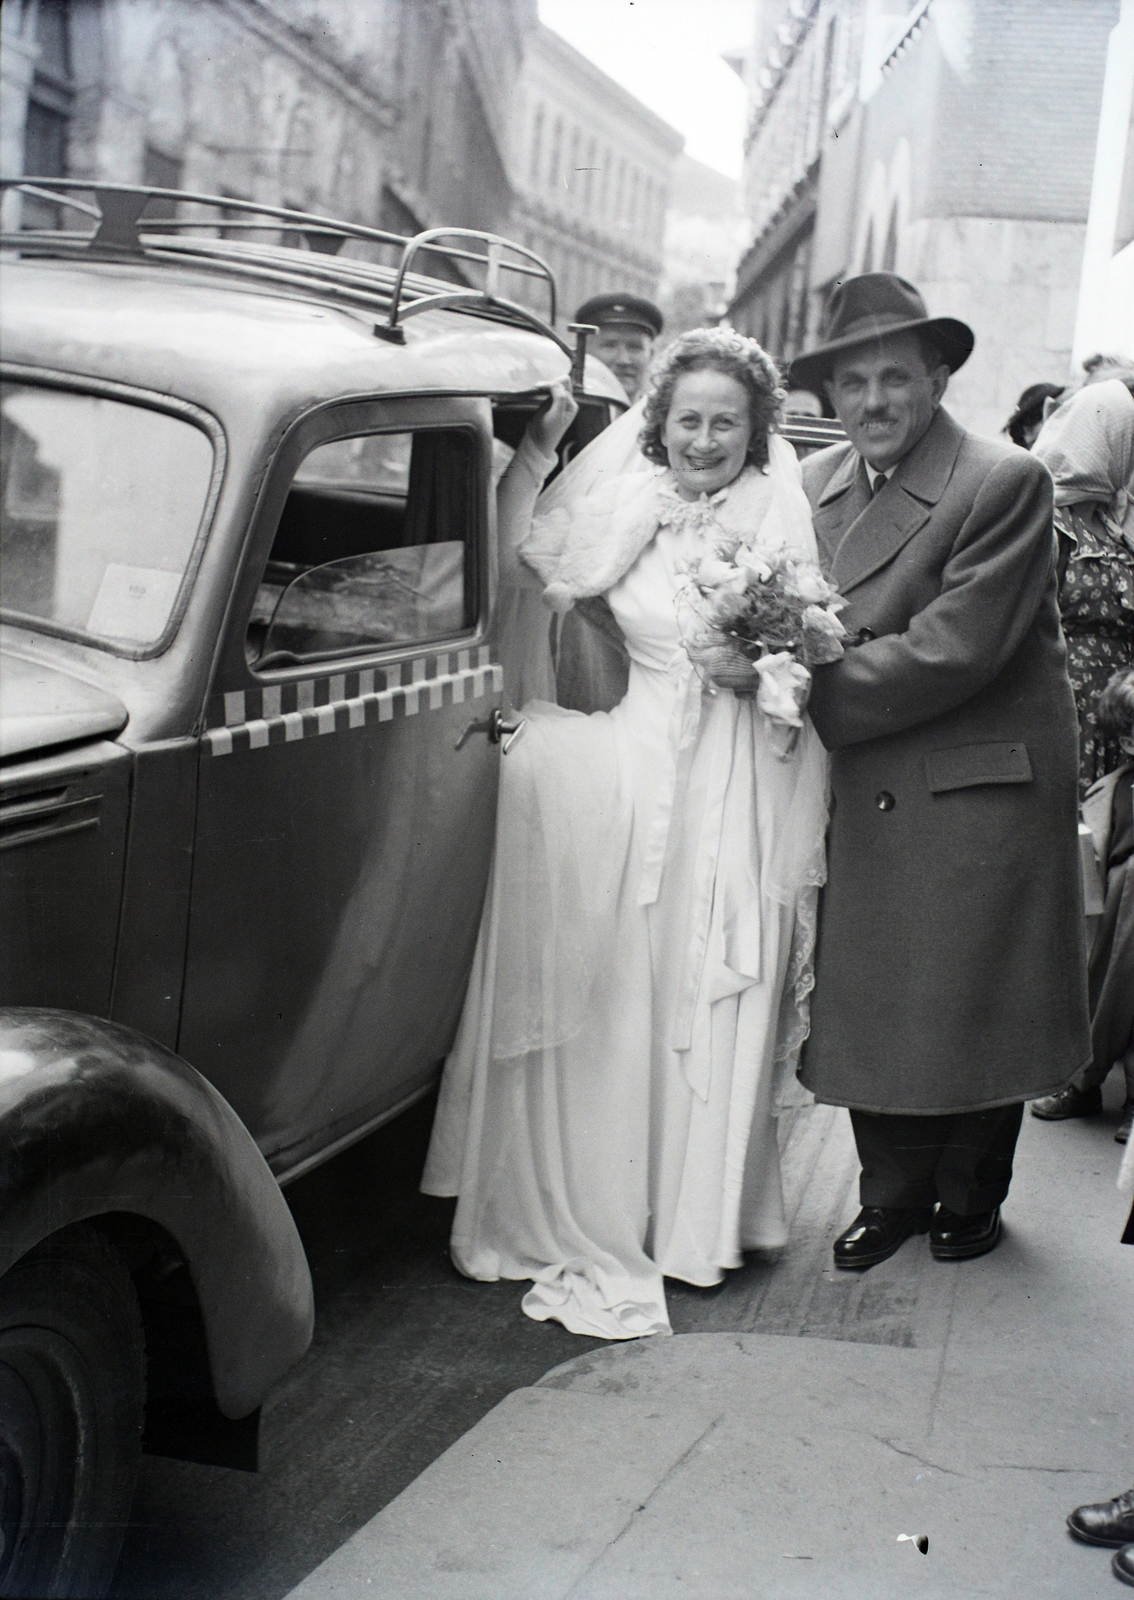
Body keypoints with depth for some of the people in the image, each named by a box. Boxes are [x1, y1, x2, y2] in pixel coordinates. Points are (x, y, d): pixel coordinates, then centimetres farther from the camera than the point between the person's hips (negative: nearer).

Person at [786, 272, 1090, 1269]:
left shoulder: (1005, 484, -14)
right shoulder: (816, 485, 7)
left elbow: (951, 650, -20)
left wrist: (805, 697, -19)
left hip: (981, 794, -5)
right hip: (864, 795, 5)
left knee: (974, 1001, 7)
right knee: (869, 1002, 9)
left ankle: (969, 1197, 28)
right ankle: (893, 1193, 28)